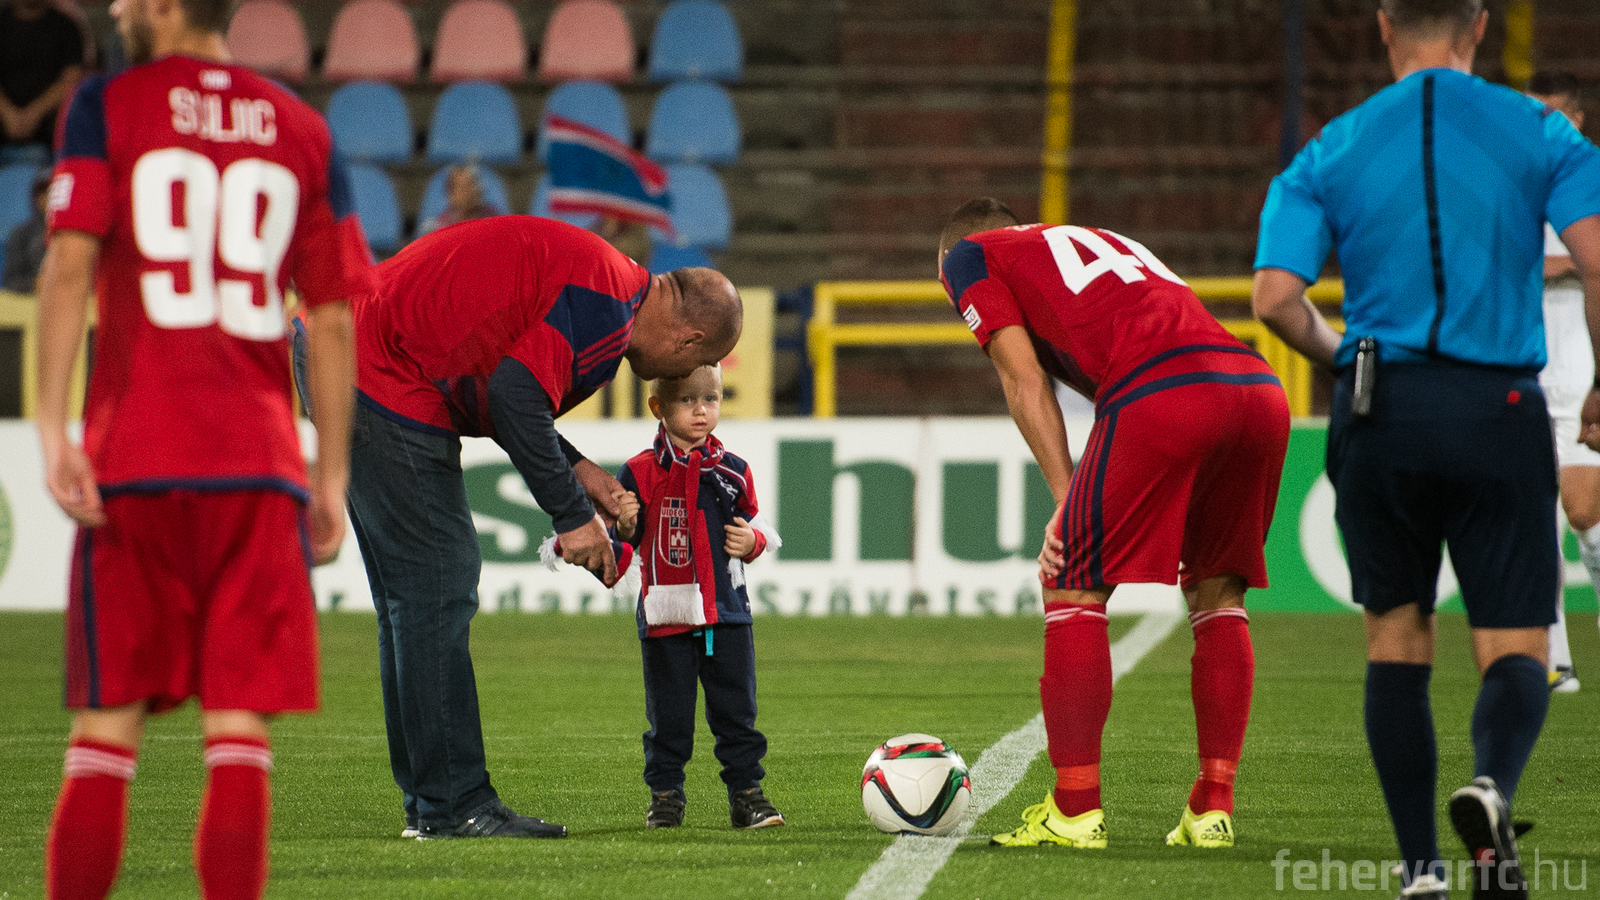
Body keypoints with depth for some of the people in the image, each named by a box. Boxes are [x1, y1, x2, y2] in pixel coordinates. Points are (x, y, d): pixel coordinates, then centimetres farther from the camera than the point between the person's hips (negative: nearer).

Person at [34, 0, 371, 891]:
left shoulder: (107, 108, 4)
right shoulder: (305, 133, 12)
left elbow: (71, 263, -8)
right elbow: (336, 318, 9)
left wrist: (52, 426, -10)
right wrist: (332, 478, 12)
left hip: (134, 459, -2)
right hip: (261, 465, 2)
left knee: (106, 733, 4)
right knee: (240, 736, -1)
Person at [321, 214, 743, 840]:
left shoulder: (591, 280, 17)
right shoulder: (612, 307, -15)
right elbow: (515, 395, -24)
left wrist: (572, 468, 13)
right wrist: (571, 513, -16)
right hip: (382, 370, -11)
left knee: (411, 596, 14)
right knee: (438, 587, -9)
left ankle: (428, 804, 18)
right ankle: (453, 805, -9)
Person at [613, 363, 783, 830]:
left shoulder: (732, 472, 6)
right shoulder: (641, 473, -2)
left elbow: (756, 528, 16)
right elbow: (627, 546, 1)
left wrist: (751, 541, -5)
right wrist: (624, 527, -21)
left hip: (726, 613, 2)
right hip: (666, 616, -2)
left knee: (736, 712, 5)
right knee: (668, 717, 3)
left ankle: (746, 792, 12)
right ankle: (665, 796, 13)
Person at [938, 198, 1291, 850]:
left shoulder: (970, 256, 22)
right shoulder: (1106, 242, 40)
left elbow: (1024, 383, 11)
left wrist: (1067, 500, 8)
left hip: (1160, 396, -6)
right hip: (1261, 388, 6)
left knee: (1073, 591, 6)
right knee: (1218, 595, 20)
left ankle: (1075, 811, 3)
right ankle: (1213, 809, 15)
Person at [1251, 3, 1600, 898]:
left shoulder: (1329, 154, 6)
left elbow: (1277, 297, -5)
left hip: (1379, 415, 2)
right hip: (1499, 412, -1)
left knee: (1397, 636, 14)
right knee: (1515, 647, 3)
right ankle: (1492, 788, -29)